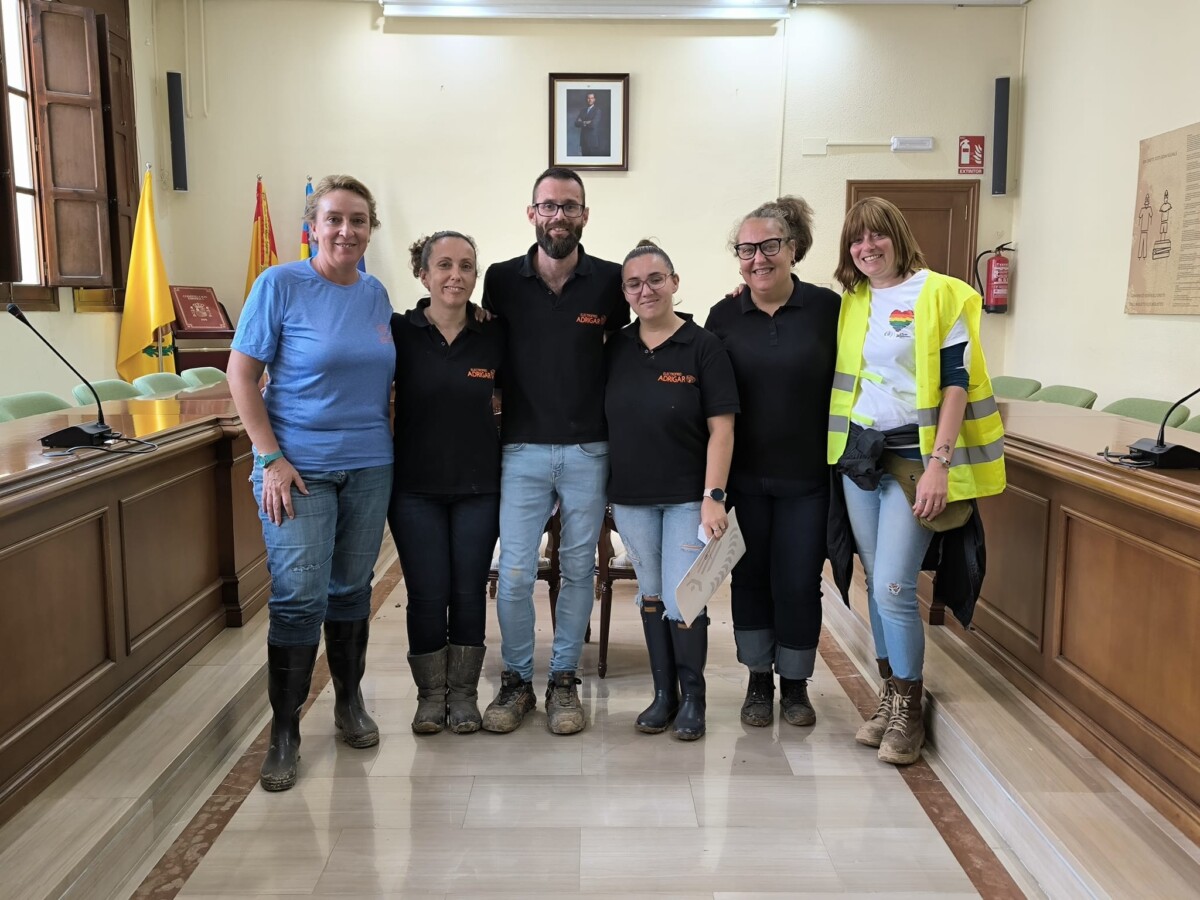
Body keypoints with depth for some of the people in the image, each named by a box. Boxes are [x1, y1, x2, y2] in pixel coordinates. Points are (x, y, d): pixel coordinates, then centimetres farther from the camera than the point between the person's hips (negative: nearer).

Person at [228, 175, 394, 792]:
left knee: (351, 589, 13)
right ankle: (284, 734, 9)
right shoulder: (280, 285, -7)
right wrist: (272, 458, -14)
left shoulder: (376, 295, 7)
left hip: (369, 467, 4)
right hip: (298, 467, -4)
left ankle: (350, 702, 31)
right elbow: (242, 375, -8)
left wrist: (385, 440, 6)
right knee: (299, 597, -6)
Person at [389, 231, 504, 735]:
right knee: (427, 595, 2)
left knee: (469, 593, 7)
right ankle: (430, 695, 22)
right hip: (415, 487, -1)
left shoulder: (492, 338, -1)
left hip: (478, 486, 1)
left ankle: (464, 694, 24)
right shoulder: (399, 332, -5)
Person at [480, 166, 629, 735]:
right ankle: (516, 681, 18)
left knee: (578, 570, 9)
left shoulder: (609, 281, 0)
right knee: (514, 572, 0)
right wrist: (500, 402, 3)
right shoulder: (501, 280, 1)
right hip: (522, 449, 0)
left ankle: (563, 680, 23)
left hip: (588, 451, 0)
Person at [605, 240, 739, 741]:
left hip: (687, 497, -4)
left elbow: (721, 429, -10)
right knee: (650, 595, 13)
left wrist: (714, 497, -16)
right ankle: (663, 694, 27)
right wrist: (603, 490, 5)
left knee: (682, 601, -4)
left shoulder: (702, 348, -7)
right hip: (631, 497, 4)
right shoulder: (614, 349, 4)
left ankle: (693, 697, 17)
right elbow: (605, 419, 11)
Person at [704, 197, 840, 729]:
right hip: (744, 475, 2)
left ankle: (795, 685, 26)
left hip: (806, 475, -1)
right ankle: (758, 681, 29)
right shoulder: (725, 316, 0)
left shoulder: (827, 309, -5)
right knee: (750, 578, 11)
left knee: (799, 582, 5)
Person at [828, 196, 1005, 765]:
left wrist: (939, 463, -19)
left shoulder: (939, 295, -6)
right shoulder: (850, 303, 11)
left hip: (913, 456, -5)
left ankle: (909, 712, 8)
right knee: (876, 585, 11)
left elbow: (956, 383, -10)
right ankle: (891, 698, 24)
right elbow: (837, 376, 18)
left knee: (894, 588, -9)